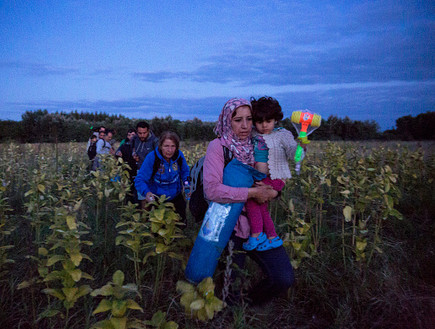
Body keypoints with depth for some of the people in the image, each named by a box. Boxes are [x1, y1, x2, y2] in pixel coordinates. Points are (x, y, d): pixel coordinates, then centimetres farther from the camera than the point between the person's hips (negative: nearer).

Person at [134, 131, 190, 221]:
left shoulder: (179, 155, -14)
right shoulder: (152, 157, -25)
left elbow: (185, 172, 5)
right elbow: (139, 180, -23)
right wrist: (146, 192, -42)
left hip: (175, 196, 3)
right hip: (156, 197, -3)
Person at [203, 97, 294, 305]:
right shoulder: (218, 146, -8)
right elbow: (212, 190, -22)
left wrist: (271, 191, -7)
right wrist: (252, 192, -20)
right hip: (229, 227, -4)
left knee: (284, 279, -6)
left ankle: (251, 304, 24)